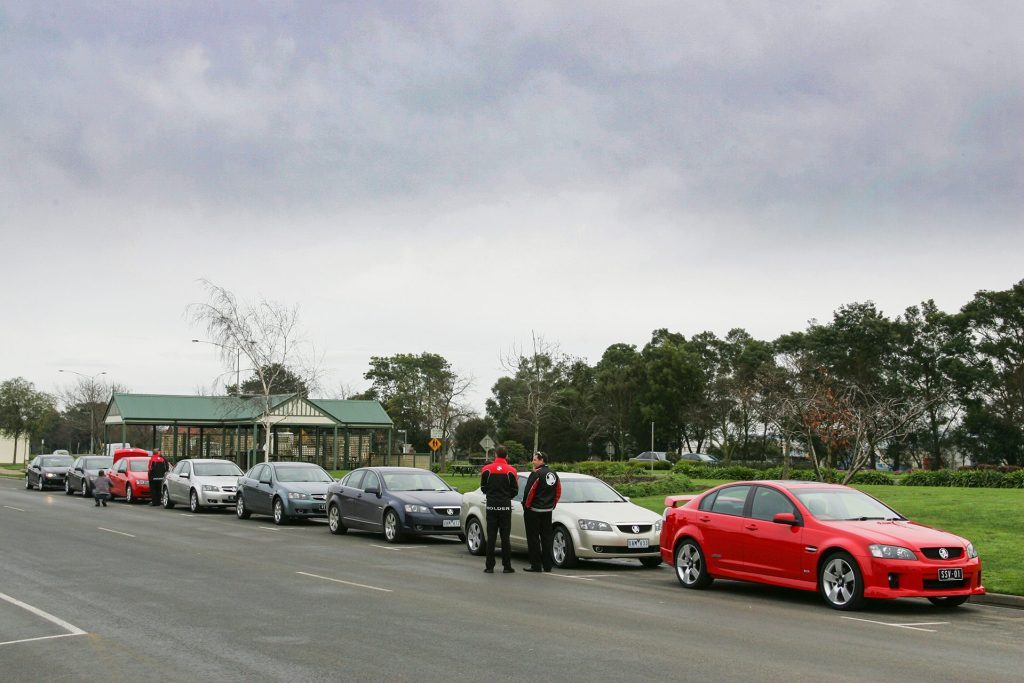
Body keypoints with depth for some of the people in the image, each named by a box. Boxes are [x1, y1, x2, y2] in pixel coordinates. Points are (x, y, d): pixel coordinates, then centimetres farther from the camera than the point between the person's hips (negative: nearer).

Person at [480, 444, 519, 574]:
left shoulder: (487, 469, -2)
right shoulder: (511, 470, -4)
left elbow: (483, 488, 3)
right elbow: (514, 490, 1)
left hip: (491, 506, 0)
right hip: (505, 507, 0)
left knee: (491, 537, 3)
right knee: (505, 536, 4)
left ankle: (489, 566, 3)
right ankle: (507, 566, 4)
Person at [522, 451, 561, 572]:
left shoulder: (536, 474, -15)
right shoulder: (554, 475, 10)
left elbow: (529, 491, -17)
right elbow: (558, 493, 15)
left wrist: (526, 506, -6)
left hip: (533, 511, -7)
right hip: (548, 511, 8)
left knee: (533, 538, -2)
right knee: (546, 537, 11)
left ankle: (536, 565, -2)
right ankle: (547, 565, 13)